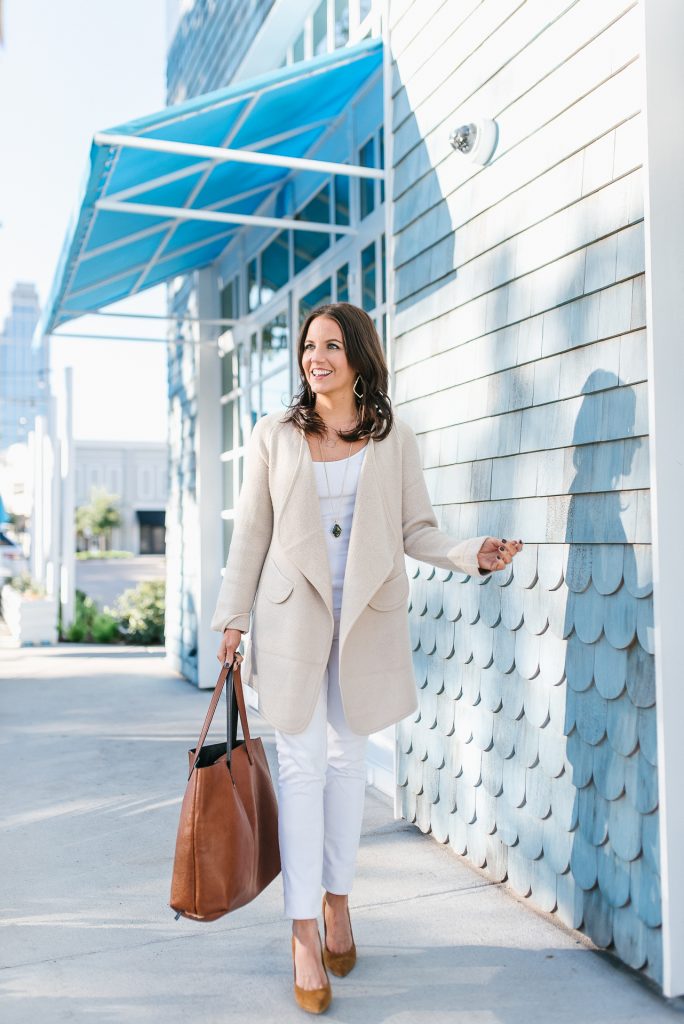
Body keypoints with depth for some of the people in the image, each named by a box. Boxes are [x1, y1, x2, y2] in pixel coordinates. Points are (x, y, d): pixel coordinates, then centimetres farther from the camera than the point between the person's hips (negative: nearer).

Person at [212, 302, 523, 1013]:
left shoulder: (394, 438, 5)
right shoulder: (273, 436, 4)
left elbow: (416, 530, 5)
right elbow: (251, 533, 5)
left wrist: (475, 554, -13)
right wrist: (233, 617, 3)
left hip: (367, 617, 1)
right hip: (293, 615, -1)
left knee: (348, 757, 10)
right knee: (302, 763, -2)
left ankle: (337, 900, 28)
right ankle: (304, 934, 6)